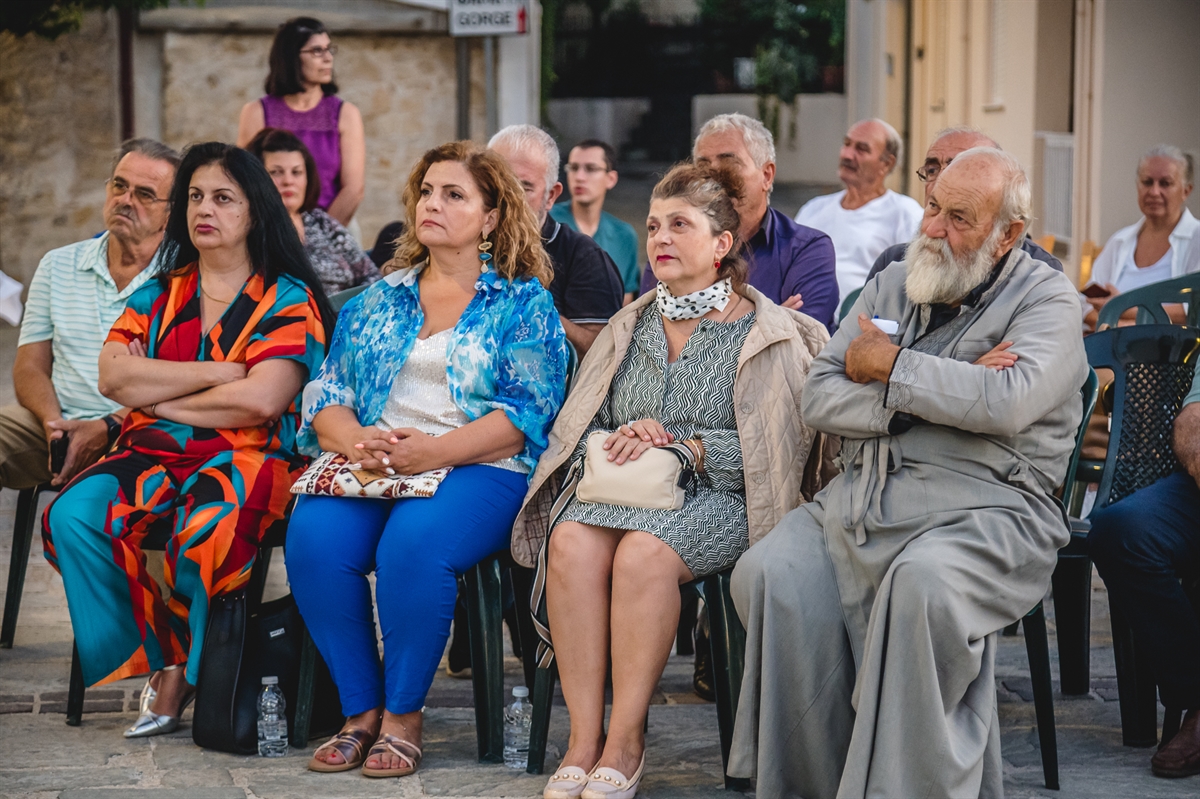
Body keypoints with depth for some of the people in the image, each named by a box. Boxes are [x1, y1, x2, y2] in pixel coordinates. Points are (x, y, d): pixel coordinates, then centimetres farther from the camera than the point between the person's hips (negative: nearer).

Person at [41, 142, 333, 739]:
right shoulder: (158, 295, 17)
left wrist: (158, 395, -3)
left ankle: (187, 670, -10)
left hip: (247, 457, -4)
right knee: (72, 517, -26)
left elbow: (261, 401, -12)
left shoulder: (287, 299, 4)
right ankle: (158, 663, -13)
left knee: (204, 529, -38)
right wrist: (219, 373, -6)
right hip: (154, 454, 5)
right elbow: (112, 377, 1)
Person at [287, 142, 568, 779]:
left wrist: (430, 451, -19)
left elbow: (526, 414, -6)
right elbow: (327, 393, 14)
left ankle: (403, 715, -17)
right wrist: (355, 440, -11)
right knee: (312, 536, -28)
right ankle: (360, 710, -15)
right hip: (371, 465, 4)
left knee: (413, 543, -36)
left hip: (480, 470, -4)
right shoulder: (376, 301, 22)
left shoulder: (524, 303, 7)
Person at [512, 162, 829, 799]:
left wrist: (682, 447, -13)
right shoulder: (630, 327, 20)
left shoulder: (769, 335, 4)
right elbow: (578, 429, 18)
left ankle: (626, 742, -27)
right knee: (572, 541, -31)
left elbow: (776, 447, -6)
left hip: (716, 496, -4)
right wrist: (619, 442, -5)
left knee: (643, 550, -36)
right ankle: (583, 740, -29)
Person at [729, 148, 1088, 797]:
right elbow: (818, 398, 9)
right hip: (862, 494, 5)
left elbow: (1008, 402, -18)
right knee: (769, 573, -21)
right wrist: (932, 392, -6)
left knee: (923, 584, -37)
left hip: (982, 506, -5)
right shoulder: (892, 287, 20)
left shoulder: (1047, 299, 3)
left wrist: (889, 366, -6)